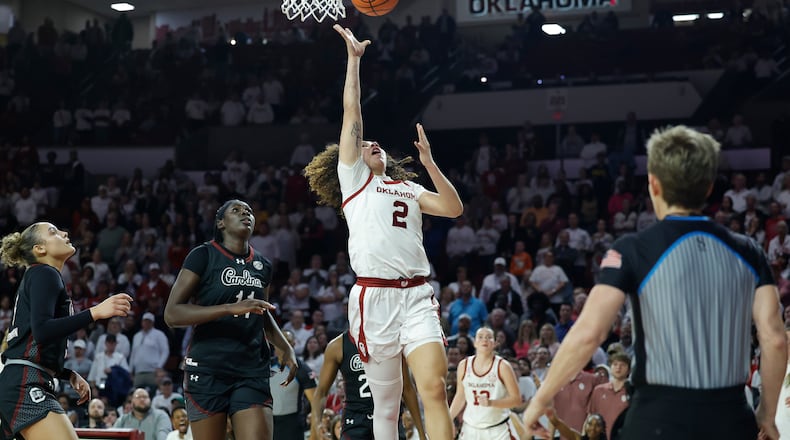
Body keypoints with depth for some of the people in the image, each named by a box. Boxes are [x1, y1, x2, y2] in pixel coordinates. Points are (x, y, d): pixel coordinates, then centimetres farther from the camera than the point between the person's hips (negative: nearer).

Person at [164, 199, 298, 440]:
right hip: (207, 369, -4)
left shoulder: (262, 265, 13)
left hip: (252, 371, 4)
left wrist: (287, 348, 17)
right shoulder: (203, 256, -4)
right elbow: (172, 313, -13)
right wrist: (231, 308, -21)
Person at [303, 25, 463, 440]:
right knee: (386, 405, 2)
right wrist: (354, 58, 8)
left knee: (435, 390, -15)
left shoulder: (409, 189, 25)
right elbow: (352, 114, 8)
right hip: (374, 296, -2)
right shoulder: (353, 178, 14)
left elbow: (454, 208, 11)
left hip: (417, 296, 3)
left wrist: (428, 162, 6)